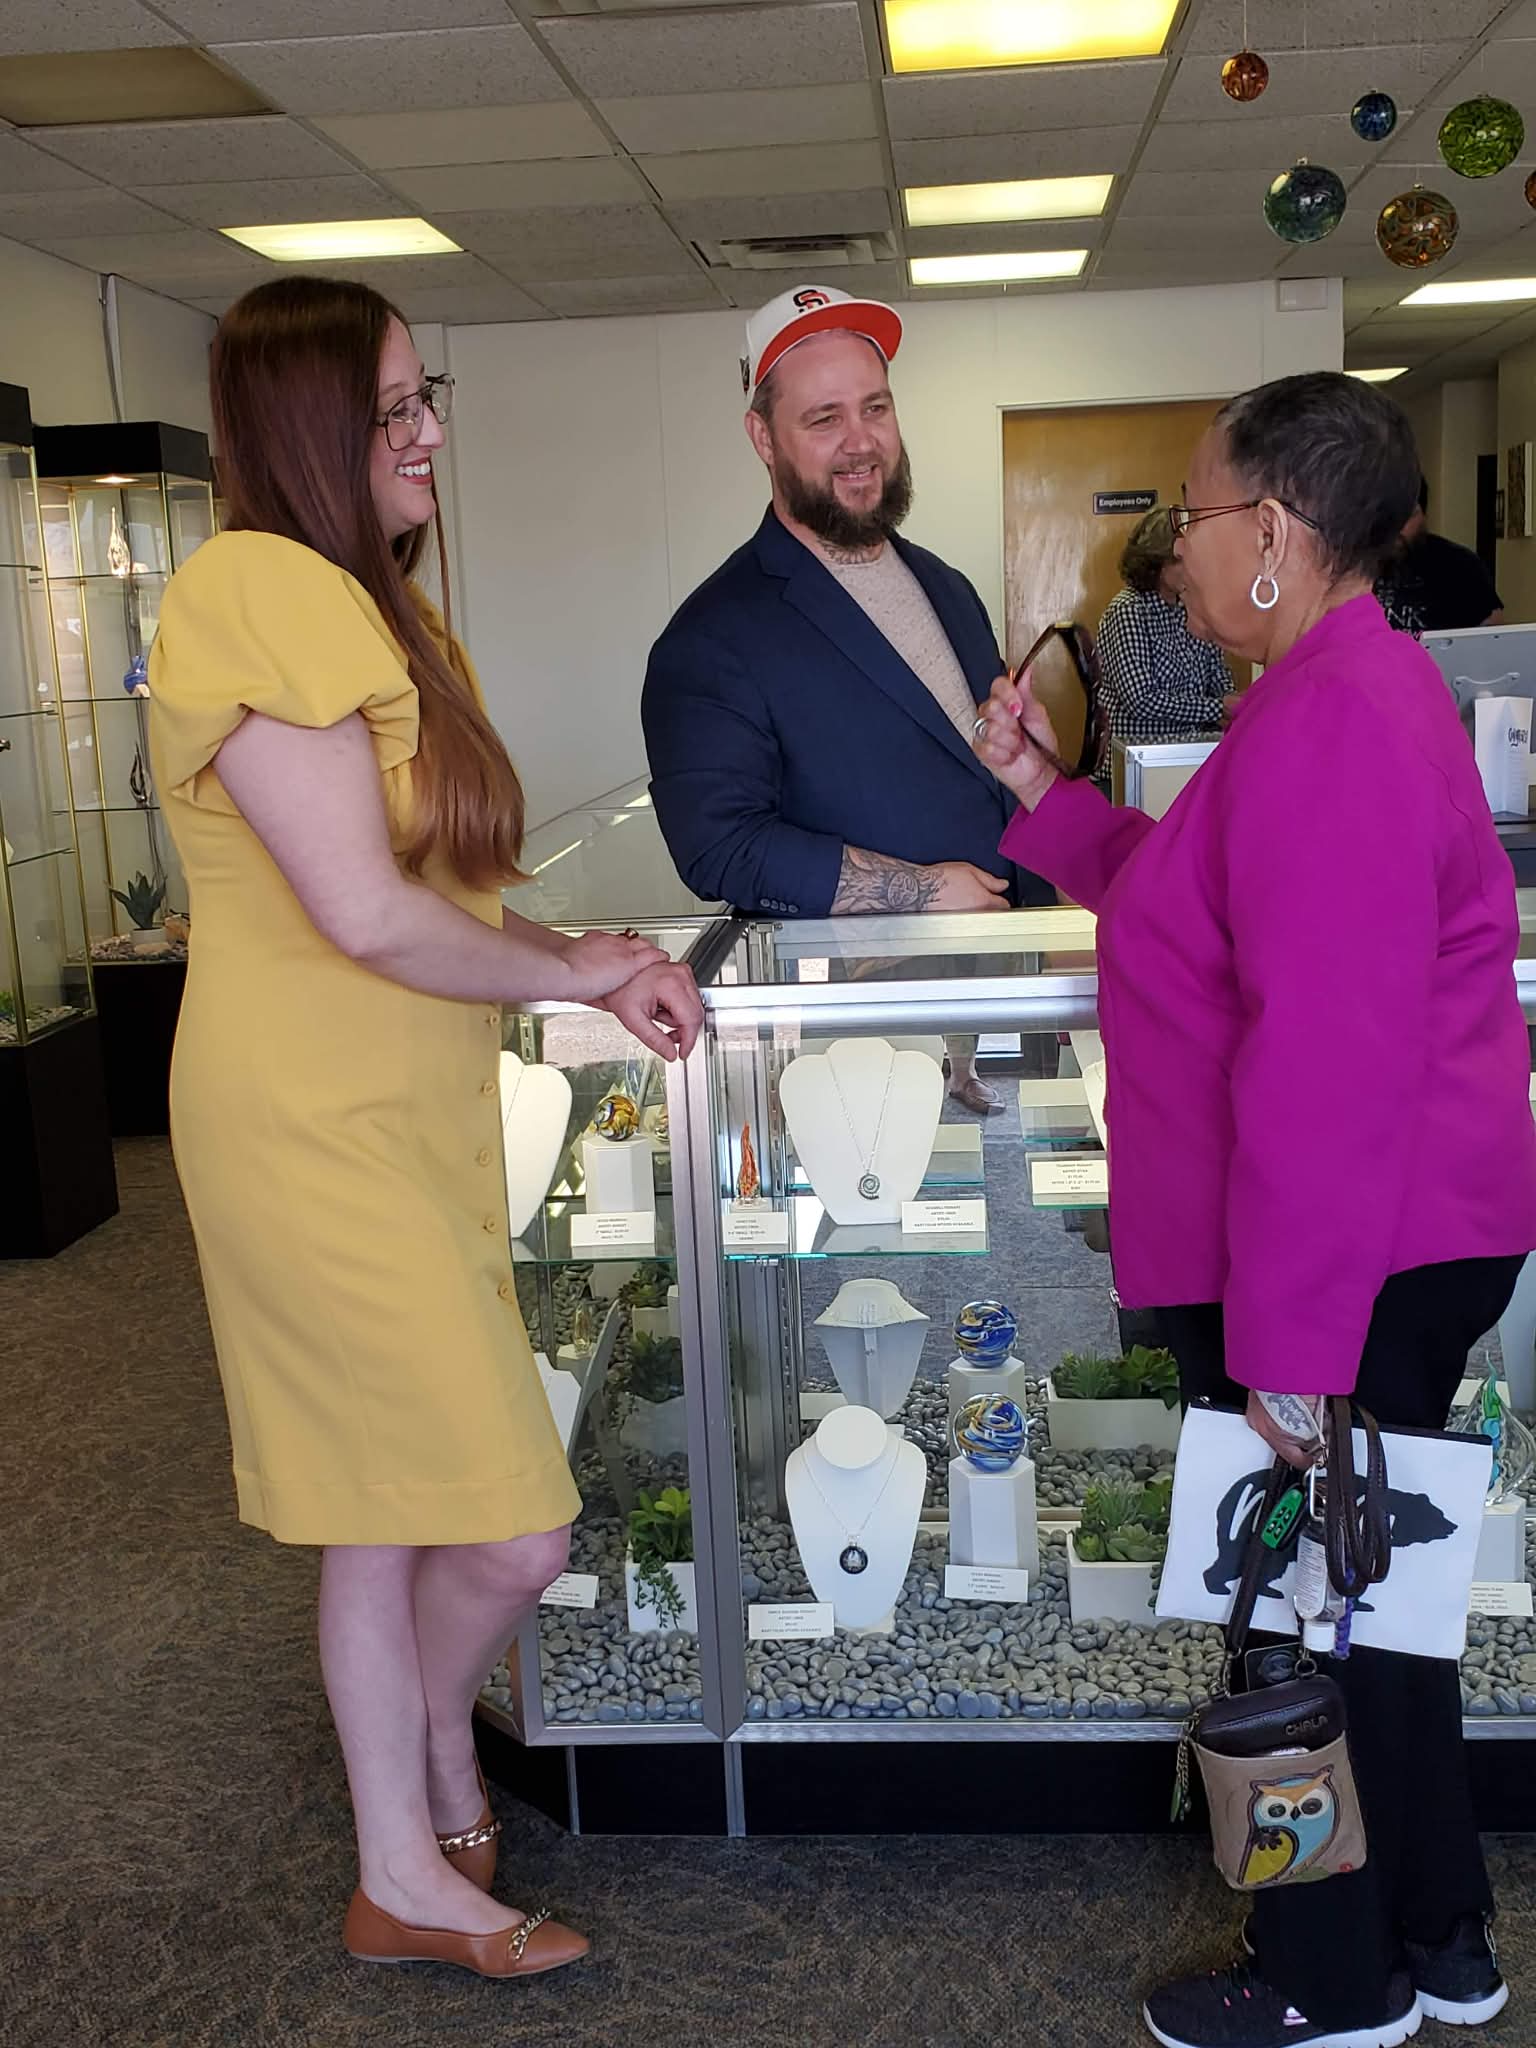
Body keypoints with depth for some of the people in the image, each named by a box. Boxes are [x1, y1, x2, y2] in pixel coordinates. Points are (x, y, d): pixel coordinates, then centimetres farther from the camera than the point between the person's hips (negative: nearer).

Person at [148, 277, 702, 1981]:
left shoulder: (372, 605, 15)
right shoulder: (258, 591, -17)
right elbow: (367, 913, -22)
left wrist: (588, 966, 3)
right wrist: (567, 973, -8)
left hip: (412, 1113, 10)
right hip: (316, 1128, -10)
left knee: (390, 1513, 17)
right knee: (514, 1532, -4)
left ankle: (407, 1875, 34)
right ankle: (440, 1766, 27)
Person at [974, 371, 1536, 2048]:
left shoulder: (1330, 727, -22)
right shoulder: (1353, 689, 13)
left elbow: (1328, 1060, -28)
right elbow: (1193, 903, 21)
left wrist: (1284, 1341, -26)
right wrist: (1045, 795, 14)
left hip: (1342, 1269, -11)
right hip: (1392, 1248, 11)